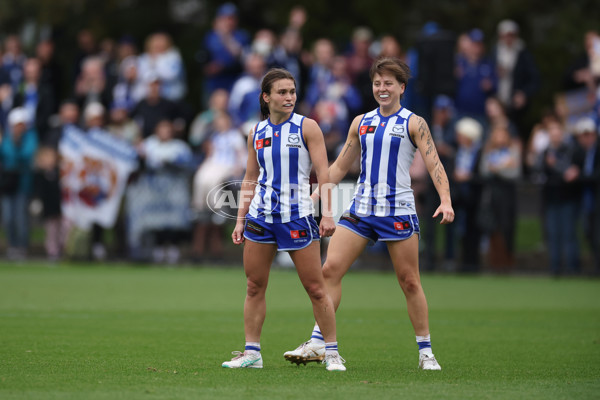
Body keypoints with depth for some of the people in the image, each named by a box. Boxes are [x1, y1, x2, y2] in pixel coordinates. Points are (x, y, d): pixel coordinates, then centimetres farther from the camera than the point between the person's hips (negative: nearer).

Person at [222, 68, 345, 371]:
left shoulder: (307, 127, -2)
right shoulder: (256, 132, 9)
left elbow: (323, 173, -6)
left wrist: (328, 214, -14)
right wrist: (240, 220, 11)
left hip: (297, 216, -4)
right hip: (261, 215, 4)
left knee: (316, 289, -3)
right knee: (254, 287, 4)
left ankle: (331, 352, 6)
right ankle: (251, 352, 10)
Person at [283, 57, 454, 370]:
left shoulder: (413, 123, 0)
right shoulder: (361, 122, 13)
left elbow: (434, 164, -8)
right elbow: (339, 167, 20)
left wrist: (445, 200, -23)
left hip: (398, 210, -4)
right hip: (360, 209, 4)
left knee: (409, 281, -2)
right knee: (330, 269, -7)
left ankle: (425, 352, 8)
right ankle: (317, 343, -4)